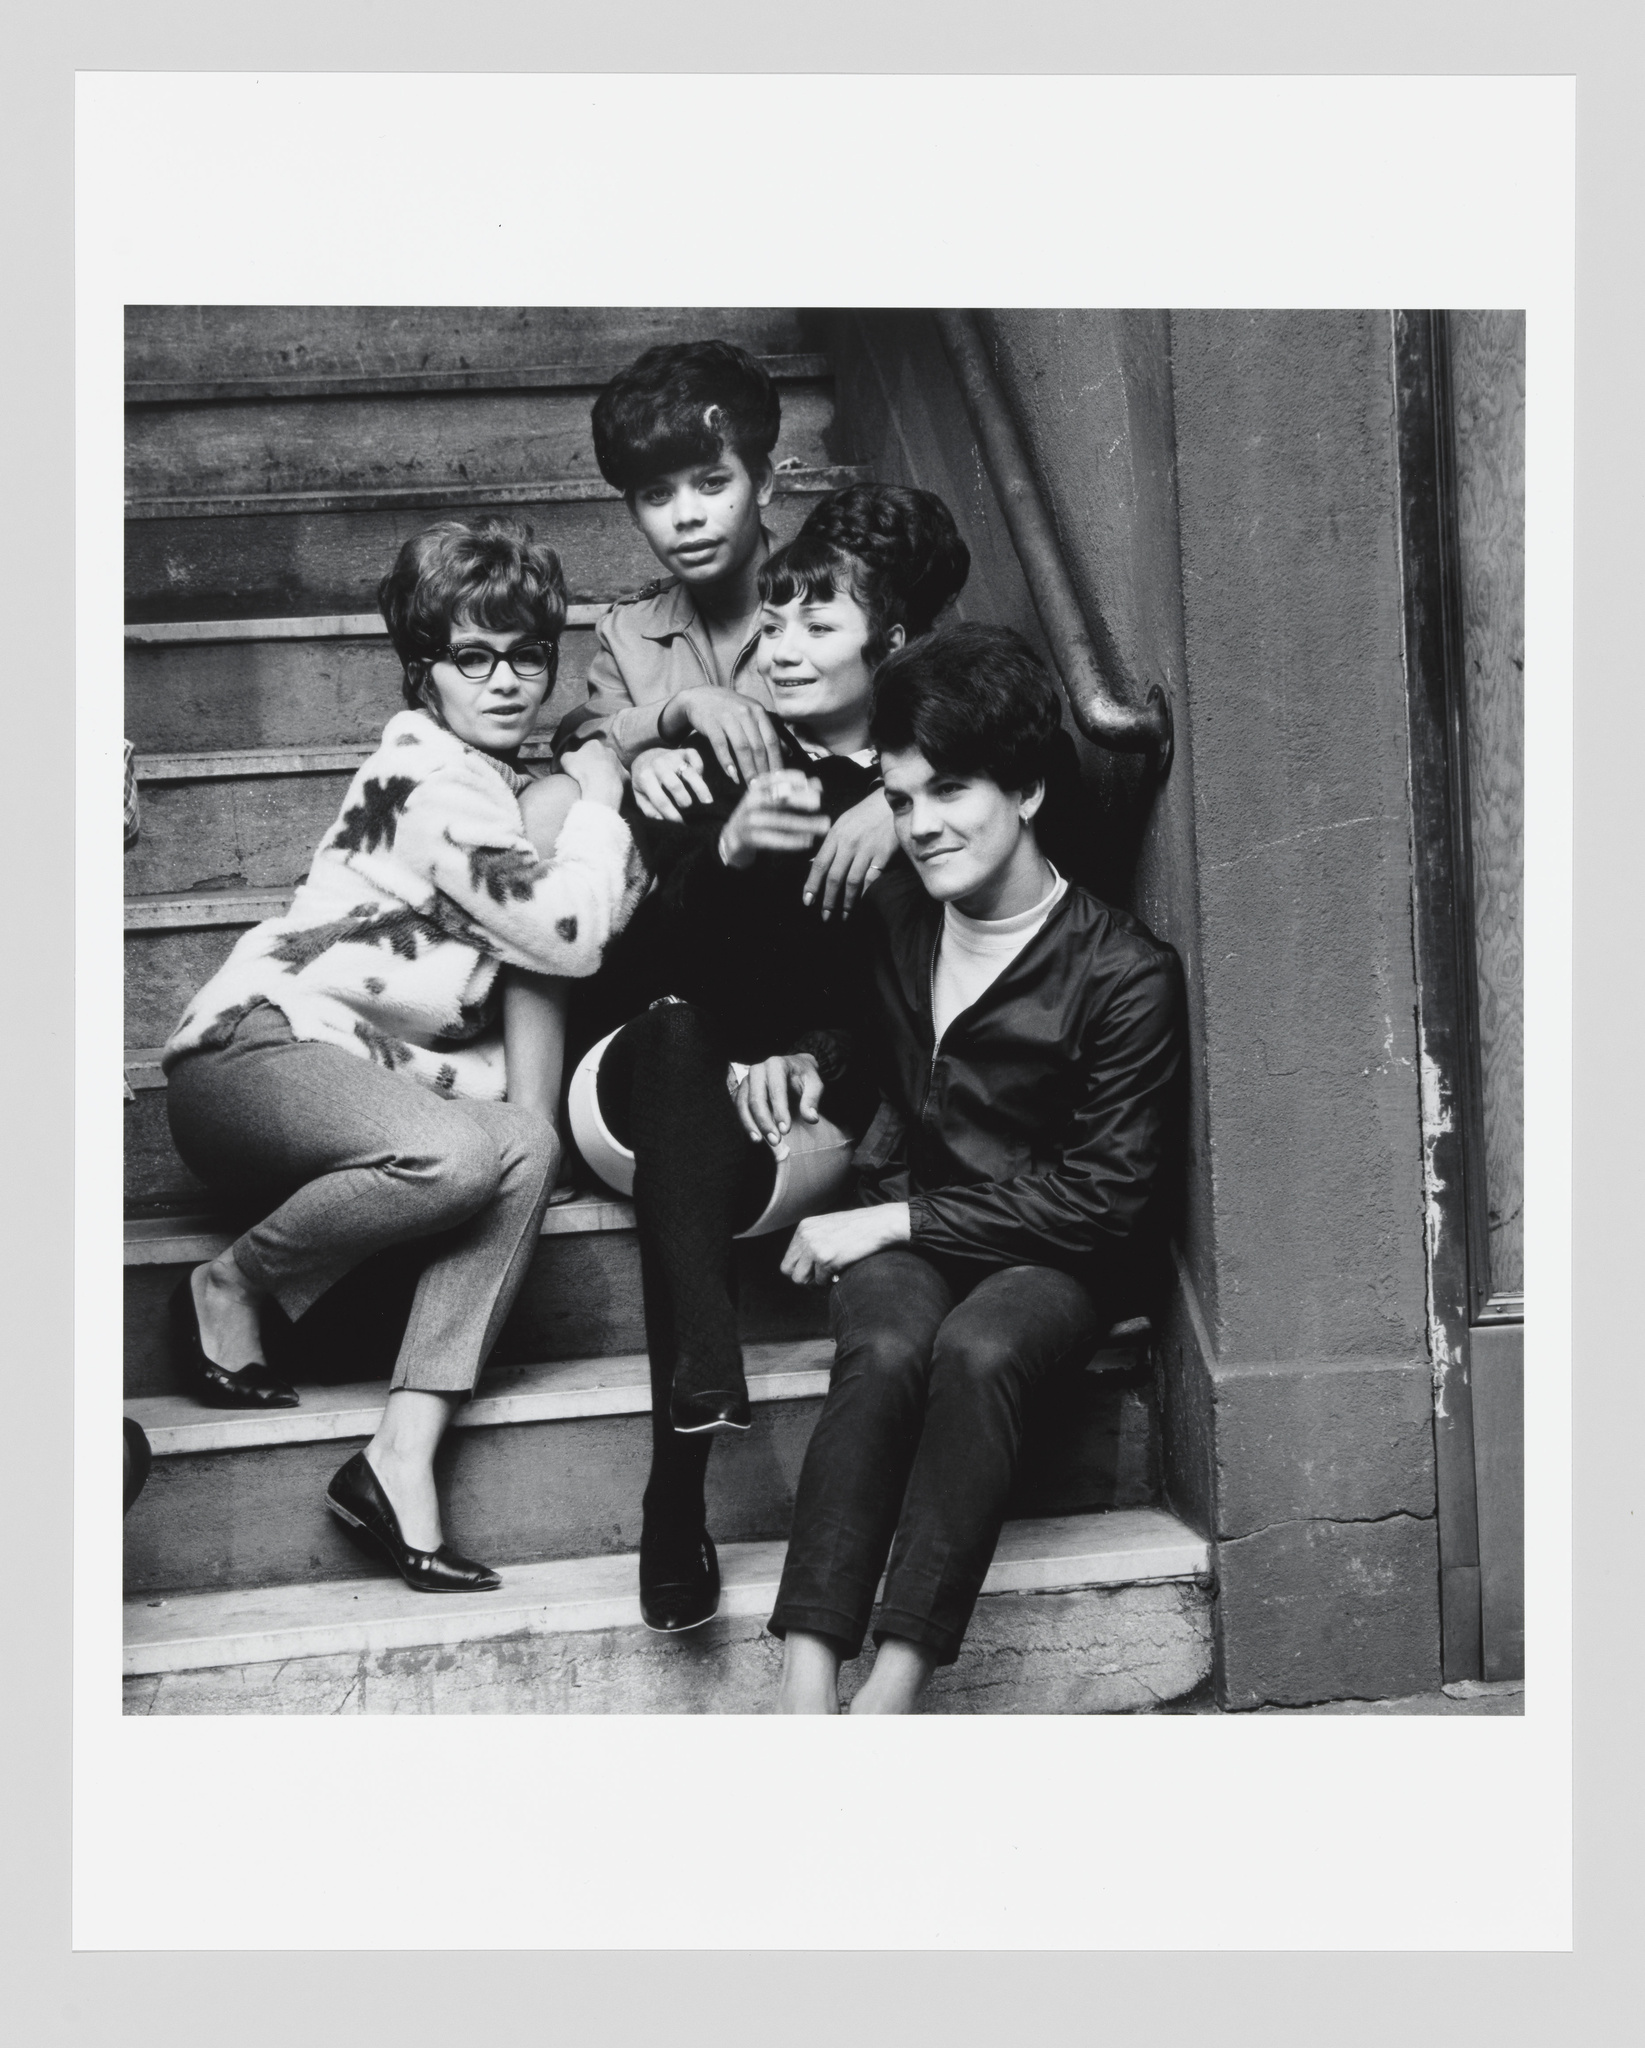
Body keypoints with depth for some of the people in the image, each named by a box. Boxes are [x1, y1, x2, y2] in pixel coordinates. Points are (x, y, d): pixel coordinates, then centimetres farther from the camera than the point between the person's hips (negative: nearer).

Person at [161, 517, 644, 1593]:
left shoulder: (500, 779, 18)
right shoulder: (434, 781, -12)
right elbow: (570, 934, -19)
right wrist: (599, 799, -4)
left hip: (366, 1068, 9)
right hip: (253, 1044, -9)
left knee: (526, 1145, -21)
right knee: (453, 1154, -36)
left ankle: (402, 1458, -26)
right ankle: (231, 1285, -8)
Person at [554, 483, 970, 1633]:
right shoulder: (709, 762, 3)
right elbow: (654, 957, -11)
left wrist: (815, 1056, -18)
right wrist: (726, 851, -31)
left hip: (827, 1096, 0)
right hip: (660, 1070, 0)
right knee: (673, 1031, -35)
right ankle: (696, 1409, -49)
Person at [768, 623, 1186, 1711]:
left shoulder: (1125, 971, -11)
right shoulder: (892, 918, 6)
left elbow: (1106, 1193, -13)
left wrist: (897, 1220, -14)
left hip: (1058, 1254, -3)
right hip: (907, 1232, 3)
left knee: (979, 1350, -35)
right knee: (884, 1352, -30)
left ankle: (893, 1692, -37)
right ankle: (807, 1694, -39)